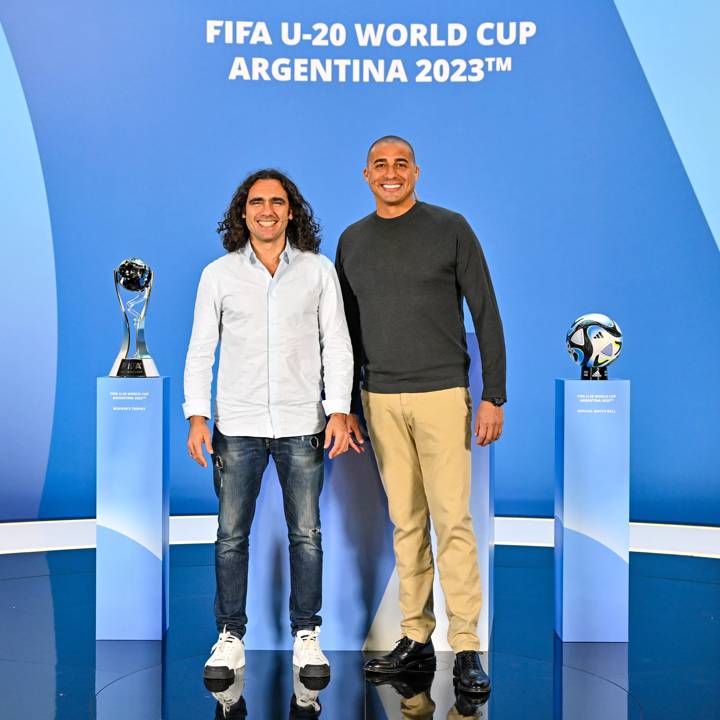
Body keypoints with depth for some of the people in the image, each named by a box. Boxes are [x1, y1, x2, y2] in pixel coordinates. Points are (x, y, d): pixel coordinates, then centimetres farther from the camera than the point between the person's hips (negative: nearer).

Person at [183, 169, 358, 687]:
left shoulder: (318, 270, 4)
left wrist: (339, 412, -4)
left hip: (301, 425, 0)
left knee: (307, 534, 6)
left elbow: (337, 346, 4)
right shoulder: (219, 274, 4)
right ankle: (230, 637, 16)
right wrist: (197, 417, -3)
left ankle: (306, 635, 19)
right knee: (231, 535, 3)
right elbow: (201, 350, 5)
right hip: (238, 425, 0)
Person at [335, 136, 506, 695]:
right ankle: (416, 641, 14)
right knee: (406, 522, 7)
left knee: (453, 520, -5)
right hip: (380, 400, 4)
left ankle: (467, 648, 1)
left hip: (442, 394, -3)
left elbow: (486, 315, -1)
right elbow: (347, 329, 16)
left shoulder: (450, 229, 1)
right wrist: (345, 406, 12)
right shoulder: (352, 241, 12)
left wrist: (494, 396, -7)